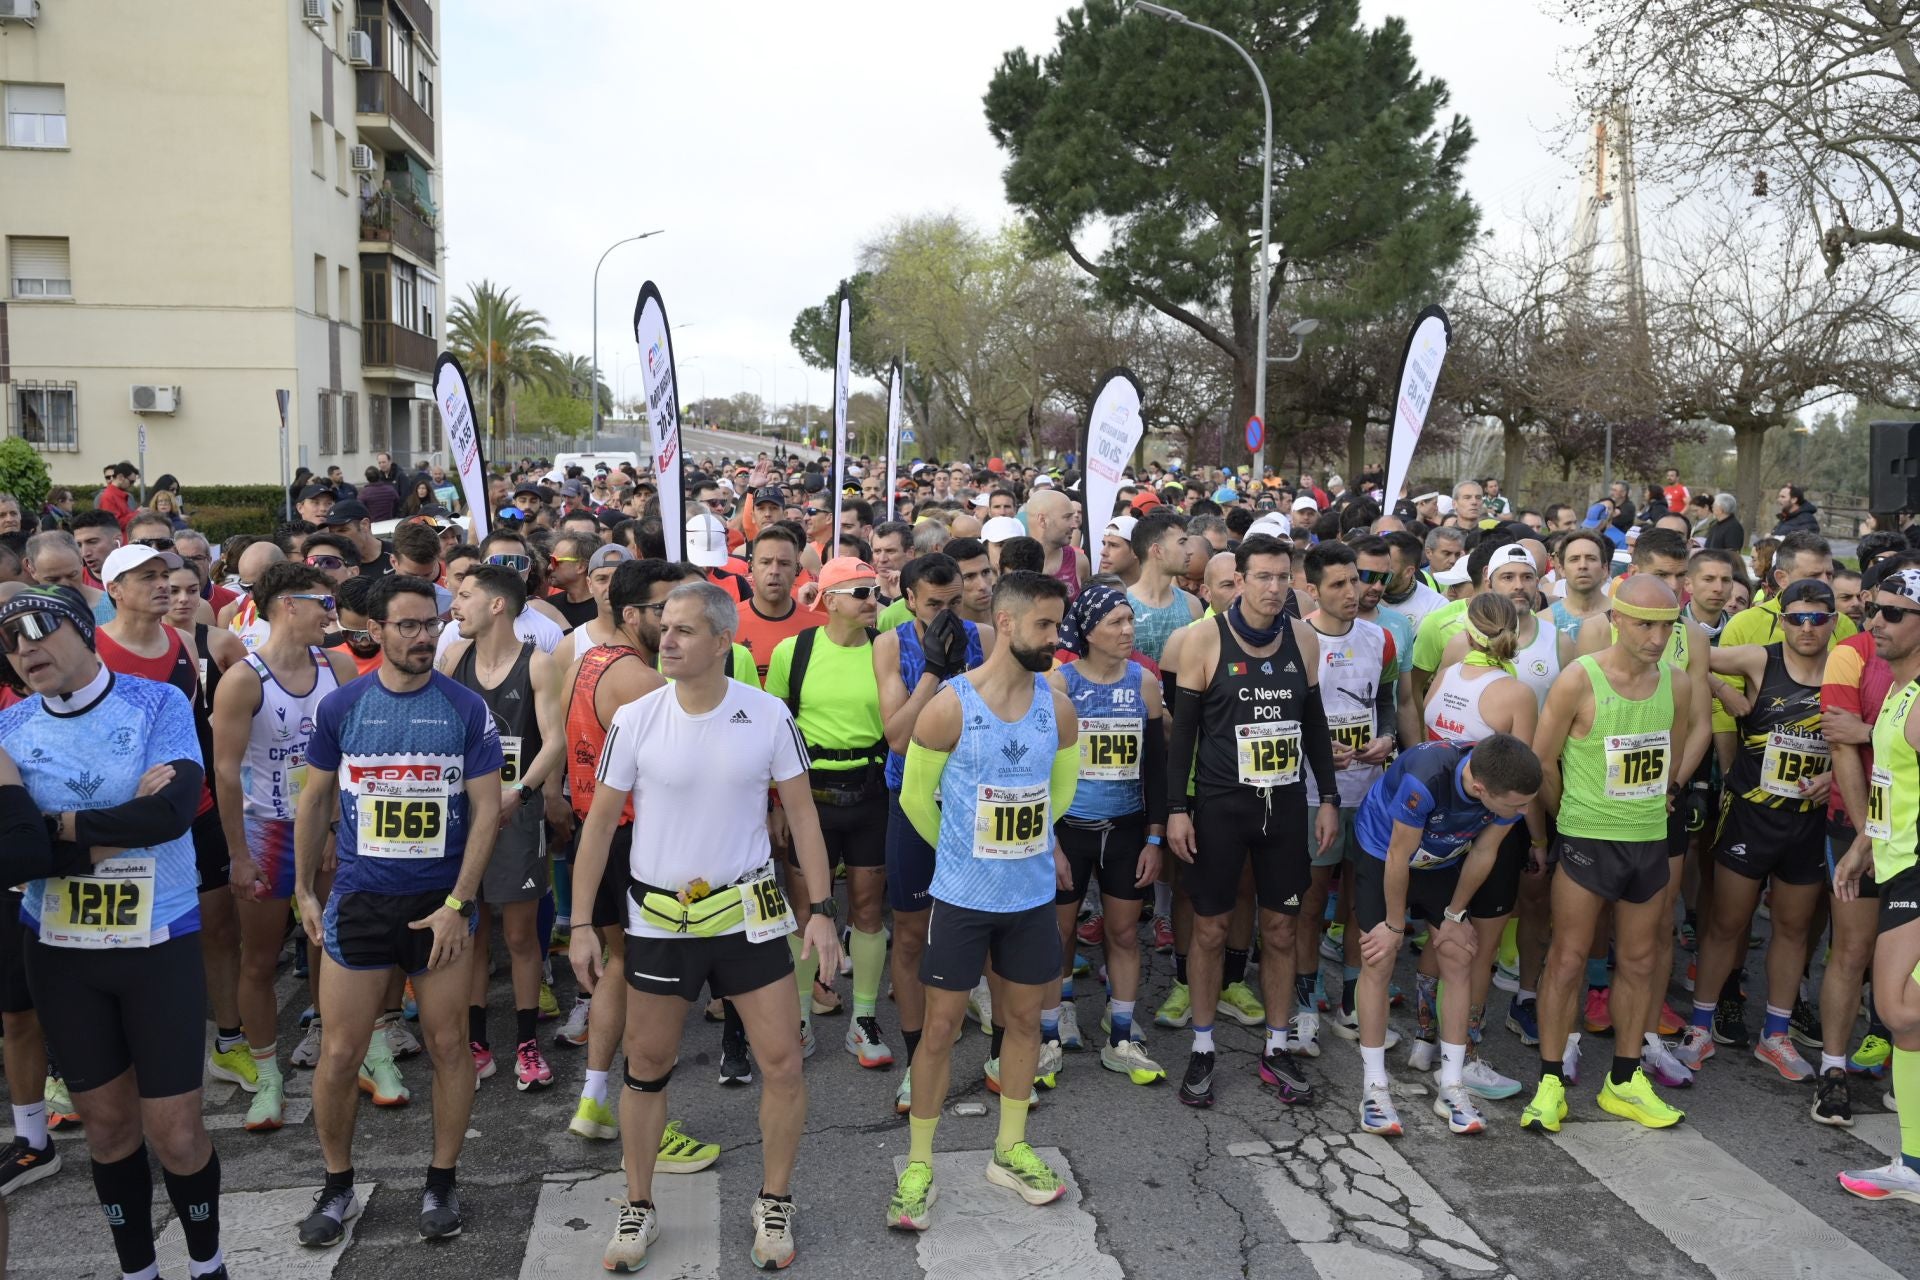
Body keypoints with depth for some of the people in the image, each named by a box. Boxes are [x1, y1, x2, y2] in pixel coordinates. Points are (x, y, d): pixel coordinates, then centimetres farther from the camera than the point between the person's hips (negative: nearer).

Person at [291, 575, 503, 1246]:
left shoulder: (466, 709, -5)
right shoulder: (340, 705, 0)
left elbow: (486, 808, -5)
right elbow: (314, 801, 9)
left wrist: (458, 903, -11)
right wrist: (304, 892, 9)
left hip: (440, 903, -1)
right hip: (358, 900, 1)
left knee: (449, 1044, 6)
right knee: (340, 1054, 5)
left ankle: (441, 1182, 25)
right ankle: (337, 1186, 26)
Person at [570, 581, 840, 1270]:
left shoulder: (769, 715, -8)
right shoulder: (635, 719, -8)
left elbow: (802, 814, -1)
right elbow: (599, 823, -1)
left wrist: (821, 911, -6)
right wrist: (581, 926, -2)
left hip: (749, 913, 0)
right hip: (659, 919, 1)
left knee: (783, 1063, 2)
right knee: (646, 1069, 12)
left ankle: (774, 1203, 24)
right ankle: (638, 1209, 31)